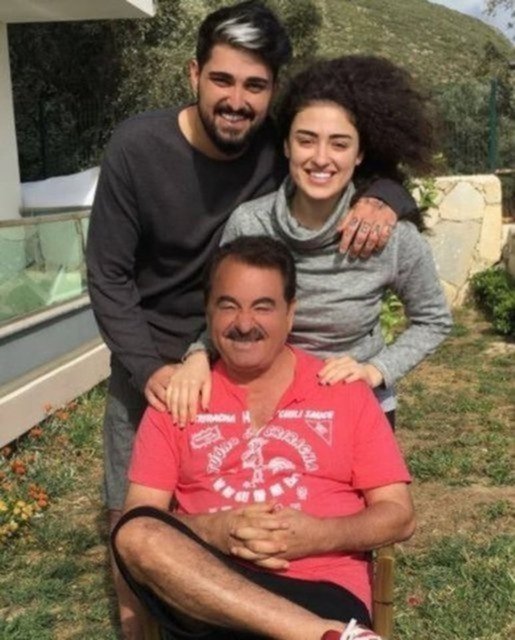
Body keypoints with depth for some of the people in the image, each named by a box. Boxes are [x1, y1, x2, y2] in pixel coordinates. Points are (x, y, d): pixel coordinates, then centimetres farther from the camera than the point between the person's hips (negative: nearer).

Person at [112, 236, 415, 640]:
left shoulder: (346, 391, 9)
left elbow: (399, 515, 8)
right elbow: (138, 524, 5)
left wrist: (318, 535, -11)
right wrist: (212, 530, -15)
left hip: (321, 592, -4)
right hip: (203, 595, 4)